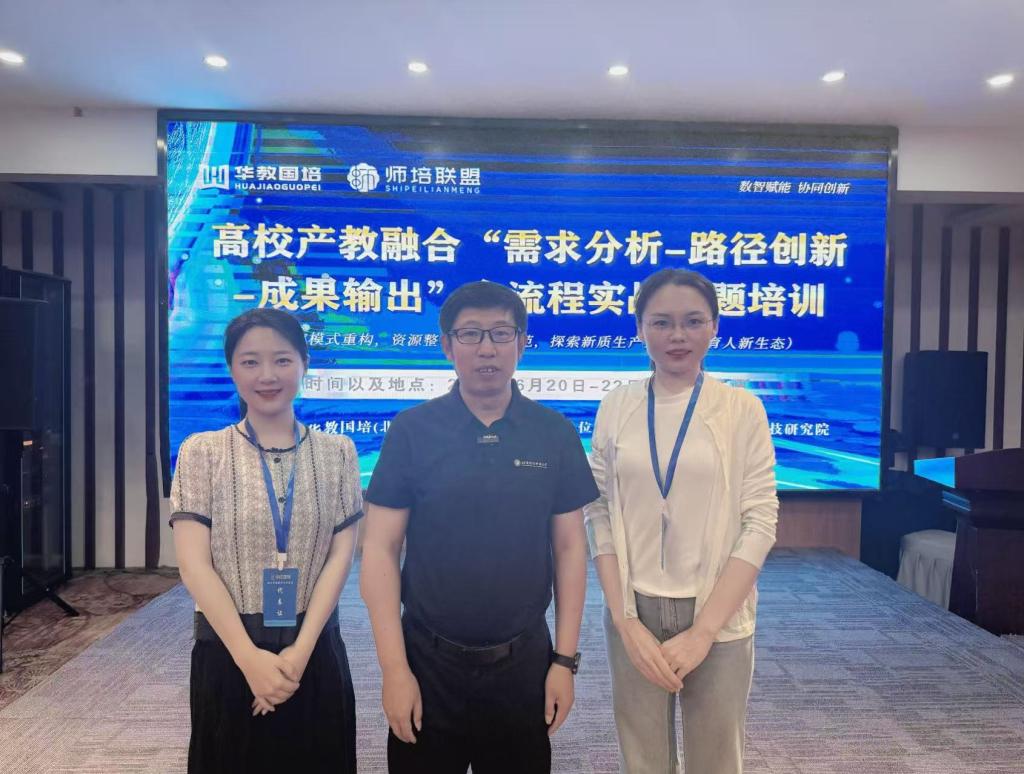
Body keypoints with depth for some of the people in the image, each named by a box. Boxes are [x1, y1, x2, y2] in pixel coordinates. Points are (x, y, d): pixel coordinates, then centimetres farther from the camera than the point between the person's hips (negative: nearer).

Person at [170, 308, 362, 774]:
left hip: (316, 652, 1)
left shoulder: (336, 453, 1)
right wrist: (248, 657, -14)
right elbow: (194, 565, -7)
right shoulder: (201, 452, -2)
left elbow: (340, 556, -3)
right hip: (228, 652, -1)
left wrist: (301, 649, -12)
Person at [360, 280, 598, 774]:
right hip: (429, 661, -1)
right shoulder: (411, 431, -7)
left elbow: (569, 548, 2)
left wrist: (565, 659, 0)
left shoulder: (555, 434, -3)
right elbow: (380, 550, -6)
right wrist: (394, 668, -9)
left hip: (524, 661, 1)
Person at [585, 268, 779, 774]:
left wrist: (704, 628, -12)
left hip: (718, 618, -1)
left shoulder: (743, 409, -4)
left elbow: (760, 522, -6)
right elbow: (599, 515, 0)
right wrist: (626, 620, -7)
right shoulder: (616, 406, 0)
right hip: (635, 615, 1)